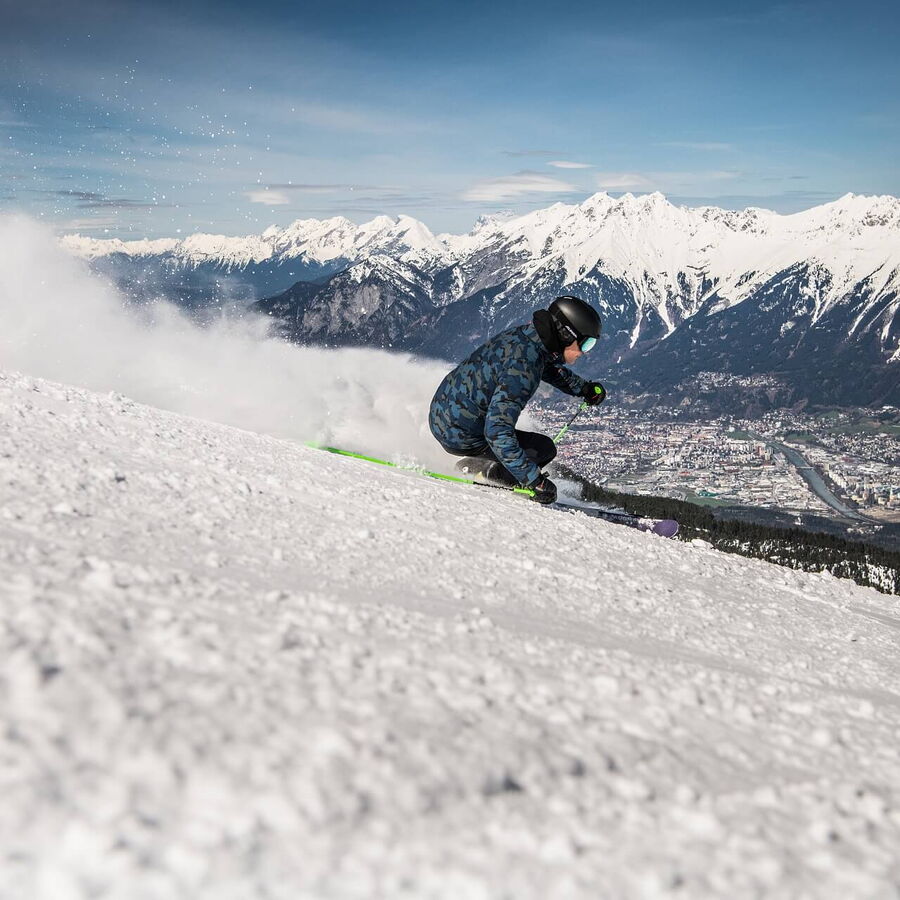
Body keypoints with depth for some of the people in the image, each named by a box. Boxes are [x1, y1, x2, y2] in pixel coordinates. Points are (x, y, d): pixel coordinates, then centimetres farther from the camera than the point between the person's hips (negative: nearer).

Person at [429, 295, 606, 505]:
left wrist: (583, 387, 15)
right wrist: (534, 480, -30)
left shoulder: (525, 333, -1)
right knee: (545, 448, -4)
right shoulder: (522, 368, -29)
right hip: (459, 436, -8)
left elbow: (552, 368, 25)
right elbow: (497, 432, -33)